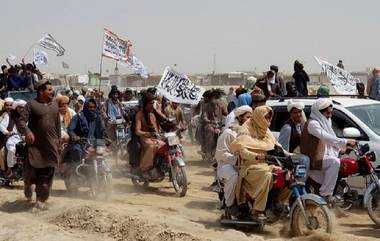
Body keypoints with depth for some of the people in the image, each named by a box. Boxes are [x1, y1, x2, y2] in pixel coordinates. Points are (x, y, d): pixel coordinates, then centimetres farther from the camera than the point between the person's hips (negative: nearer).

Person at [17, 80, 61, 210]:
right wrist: (27, 131, -32)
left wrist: (59, 143, 15)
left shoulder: (54, 105, 11)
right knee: (31, 171, -2)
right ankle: (28, 185, 34)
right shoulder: (31, 104, -4)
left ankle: (41, 200, 14)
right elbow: (21, 121, -11)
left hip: (51, 146, 4)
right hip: (35, 144, -4)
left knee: (47, 175, 2)